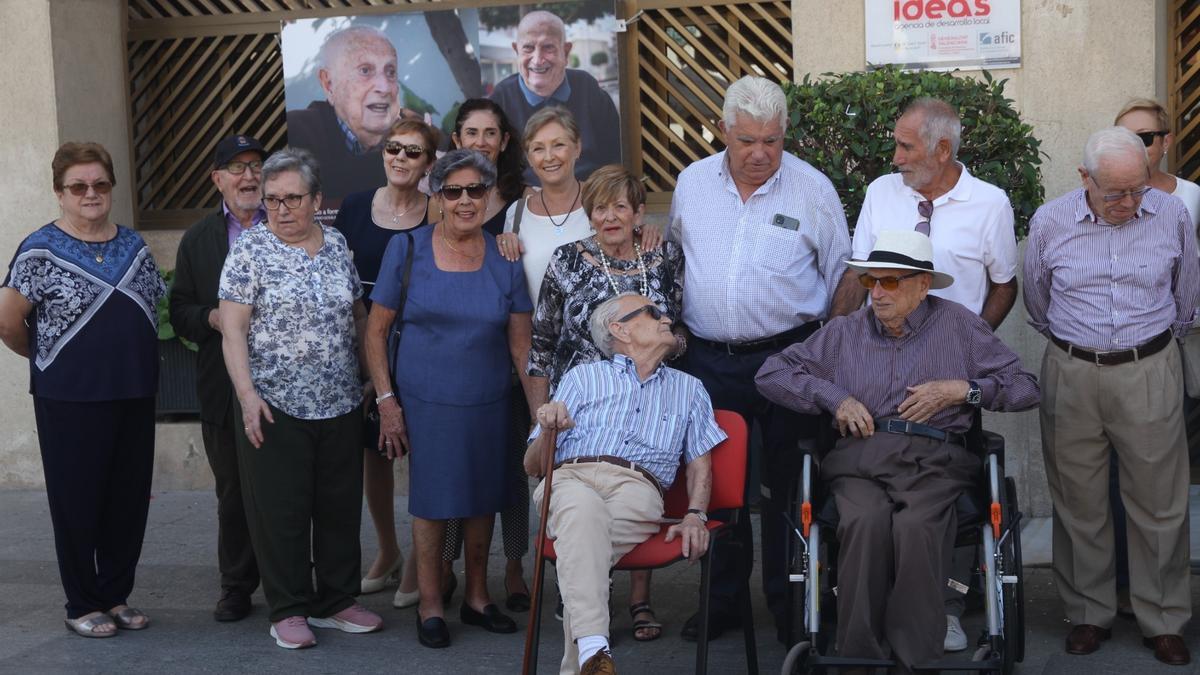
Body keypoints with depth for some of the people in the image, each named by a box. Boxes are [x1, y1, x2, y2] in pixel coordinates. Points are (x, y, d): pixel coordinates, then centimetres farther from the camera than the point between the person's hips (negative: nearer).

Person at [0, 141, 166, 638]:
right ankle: (83, 605, 16)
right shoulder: (40, 251, -7)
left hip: (135, 395, 5)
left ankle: (117, 595, 23)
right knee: (77, 502, 4)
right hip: (70, 399, -5)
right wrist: (46, 356, 7)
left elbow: (154, 311, 17)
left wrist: (129, 356, 9)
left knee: (130, 499, 9)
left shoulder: (134, 246, 9)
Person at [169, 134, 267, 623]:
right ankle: (236, 586, 21)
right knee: (233, 492, 10)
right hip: (224, 391, 2)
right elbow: (180, 311, 8)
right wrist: (211, 318, -11)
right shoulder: (197, 239, 10)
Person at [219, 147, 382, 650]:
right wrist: (247, 393, -18)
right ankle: (288, 611, 14)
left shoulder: (337, 245, 8)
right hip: (275, 406, -4)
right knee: (281, 510, 2)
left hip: (340, 403, 4)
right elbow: (232, 329, -10)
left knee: (340, 506, 11)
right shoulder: (250, 250, -5)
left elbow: (357, 315, 17)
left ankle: (337, 601, 24)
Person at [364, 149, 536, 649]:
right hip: (425, 401, -2)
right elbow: (376, 330, -1)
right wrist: (386, 400, -7)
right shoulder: (407, 249, -5)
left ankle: (476, 598, 29)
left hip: (488, 403, 3)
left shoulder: (504, 259, 1)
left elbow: (521, 345, 5)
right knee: (432, 500, 2)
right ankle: (430, 607, 18)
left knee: (483, 498, 11)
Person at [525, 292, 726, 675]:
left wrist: (695, 515, -1)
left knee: (584, 540, -35)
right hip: (571, 478, 0)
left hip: (637, 488, 1)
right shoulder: (582, 377, 26)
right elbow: (533, 466, 21)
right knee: (583, 509, -39)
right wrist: (548, 429, -2)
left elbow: (700, 464, 20)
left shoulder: (688, 390, 31)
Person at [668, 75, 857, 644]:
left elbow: (843, 275, 3)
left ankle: (787, 604, 16)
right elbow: (673, 263, 18)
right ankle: (722, 599, 23)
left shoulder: (813, 189, -3)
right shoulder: (692, 183, 6)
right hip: (707, 360, 3)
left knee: (786, 486, 3)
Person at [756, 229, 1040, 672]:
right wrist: (834, 396, 8)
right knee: (865, 521, -34)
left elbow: (1025, 389, 14)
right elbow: (771, 374, 20)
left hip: (933, 457, -1)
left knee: (914, 526, -36)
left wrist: (960, 389, 0)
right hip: (860, 456, 1)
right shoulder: (845, 332, 21)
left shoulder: (959, 326, 16)